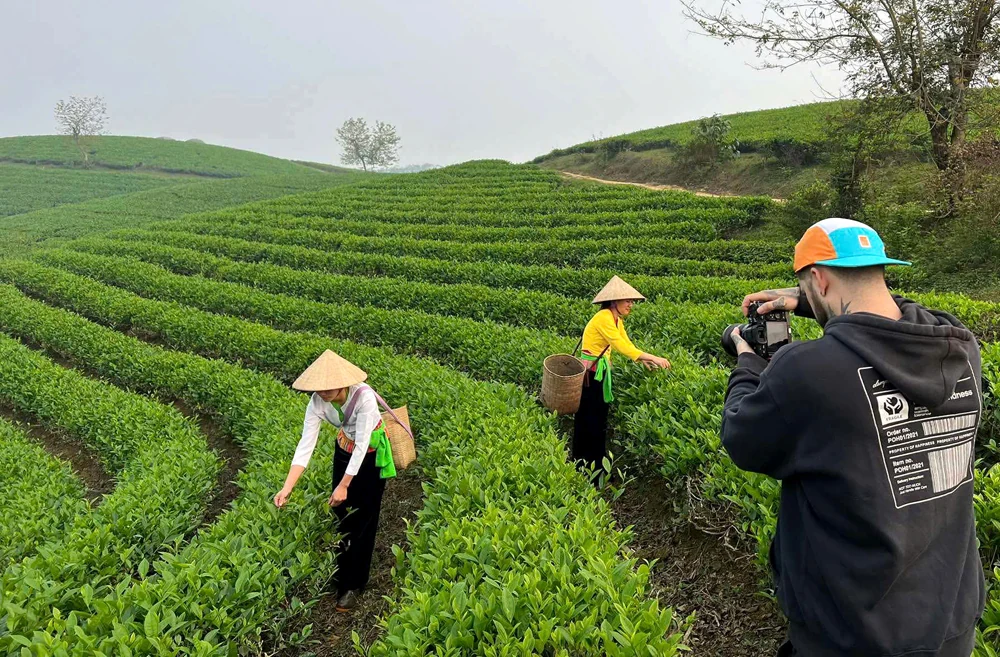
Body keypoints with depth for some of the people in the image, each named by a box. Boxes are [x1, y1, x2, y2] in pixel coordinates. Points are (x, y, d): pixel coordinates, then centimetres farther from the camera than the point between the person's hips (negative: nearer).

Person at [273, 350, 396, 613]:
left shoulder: (364, 397, -35)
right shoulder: (318, 403, -21)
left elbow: (361, 445, -31)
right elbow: (305, 445, -22)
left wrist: (344, 485, -30)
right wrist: (287, 487, -30)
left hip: (371, 456, -5)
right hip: (344, 451, 5)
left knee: (361, 519, 2)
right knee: (342, 514, 13)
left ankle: (352, 585, 17)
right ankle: (341, 574, 34)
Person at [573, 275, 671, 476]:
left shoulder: (617, 320, 9)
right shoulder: (603, 318, -21)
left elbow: (627, 345, 10)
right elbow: (621, 347, -27)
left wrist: (645, 361, -5)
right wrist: (653, 358, -27)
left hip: (602, 373, 9)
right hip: (589, 375, -9)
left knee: (600, 421, 15)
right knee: (588, 422, 1)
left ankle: (597, 467, 27)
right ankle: (583, 468, 13)